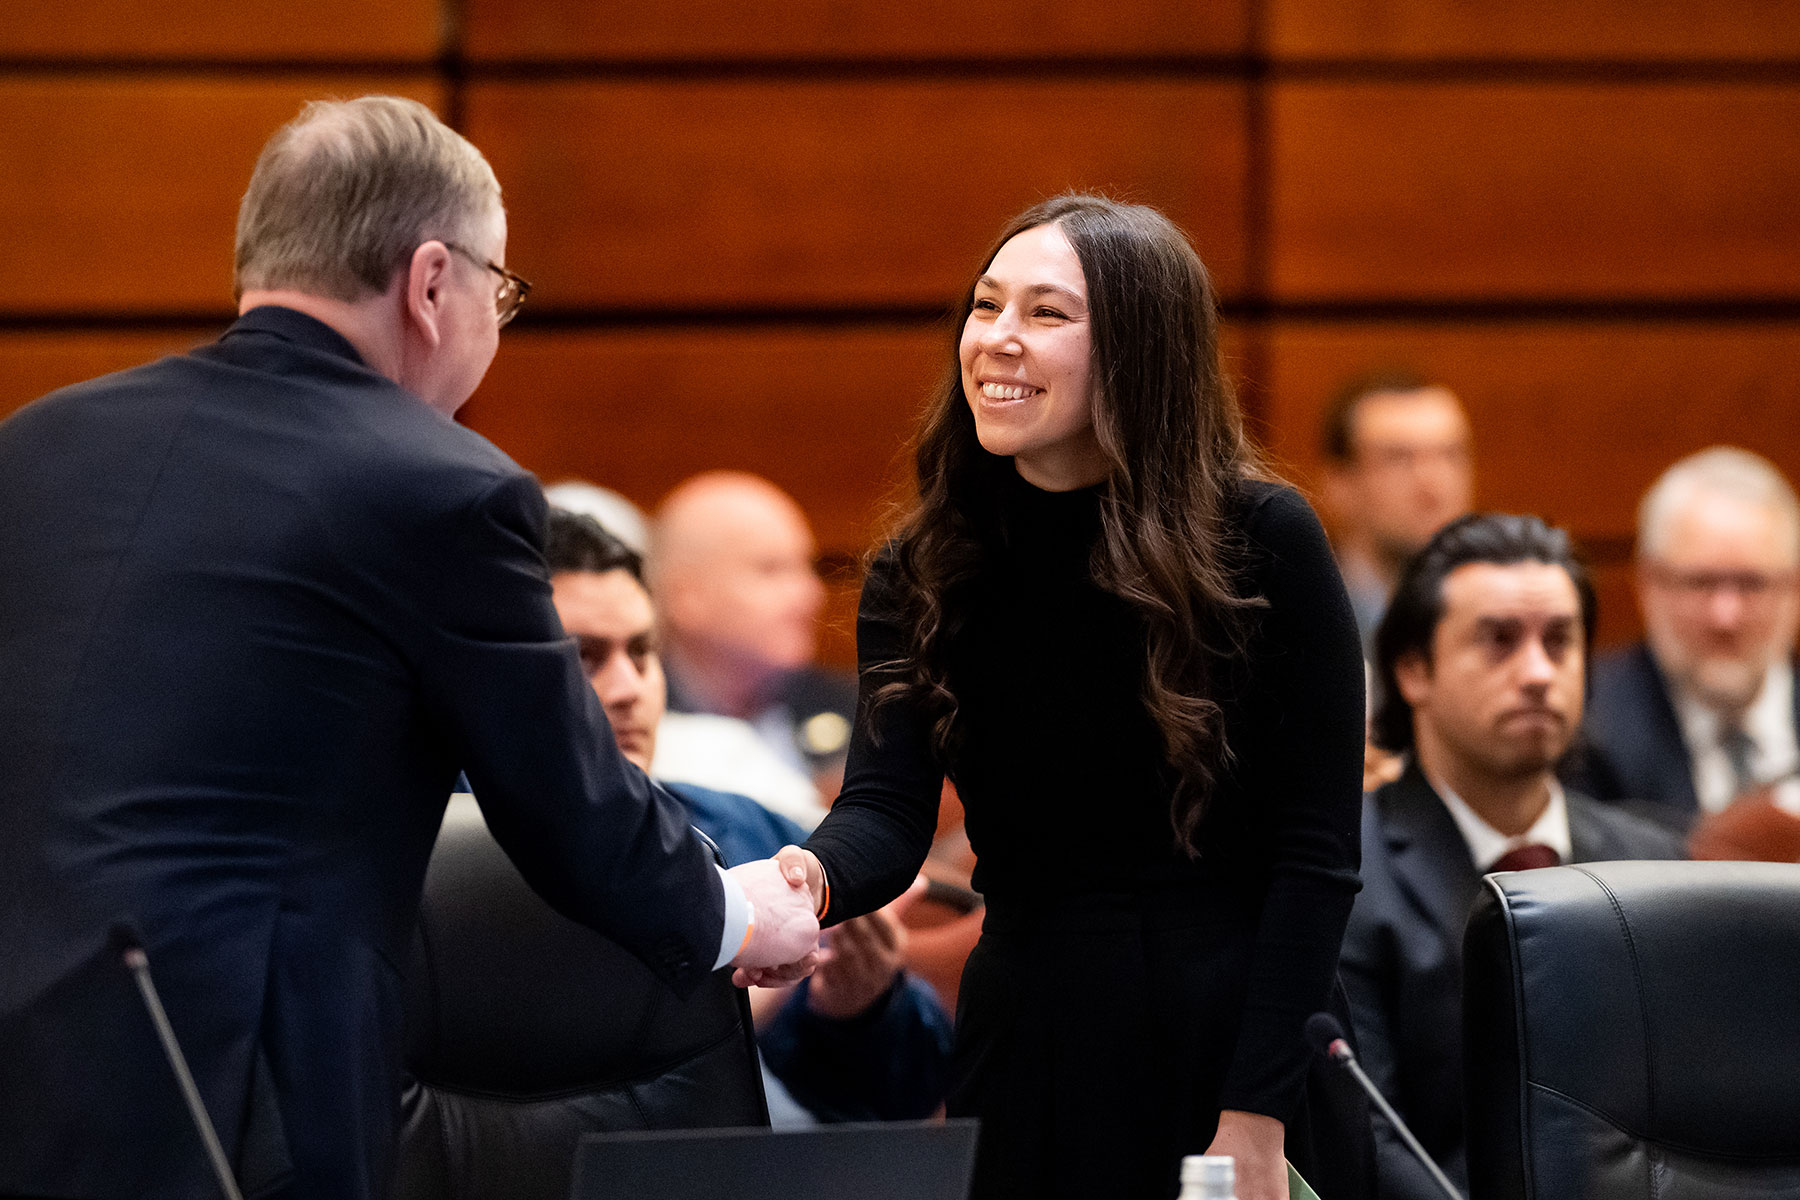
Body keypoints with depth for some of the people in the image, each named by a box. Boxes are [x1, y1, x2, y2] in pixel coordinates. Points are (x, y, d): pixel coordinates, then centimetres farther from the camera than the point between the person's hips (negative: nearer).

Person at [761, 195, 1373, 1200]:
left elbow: (1316, 853, -10)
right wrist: (812, 878, -34)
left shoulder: (1262, 540, -8)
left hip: (1235, 1047, -3)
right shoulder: (922, 574, 2)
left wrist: (1255, 1117, -17)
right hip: (1032, 1050, 3)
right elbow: (887, 809, -10)